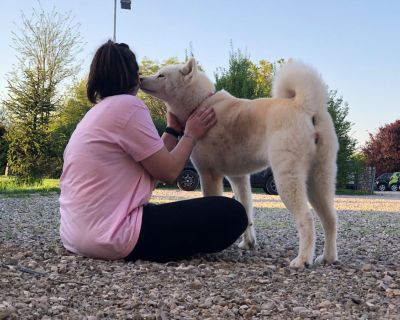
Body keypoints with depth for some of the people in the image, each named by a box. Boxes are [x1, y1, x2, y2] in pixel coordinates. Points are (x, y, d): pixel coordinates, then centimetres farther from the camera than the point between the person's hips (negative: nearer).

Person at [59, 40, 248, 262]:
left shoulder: (98, 112, 18)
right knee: (231, 213, -10)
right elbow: (169, 172, -8)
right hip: (111, 235, -10)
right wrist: (191, 135, 7)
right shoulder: (128, 106, -11)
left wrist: (173, 130, 22)